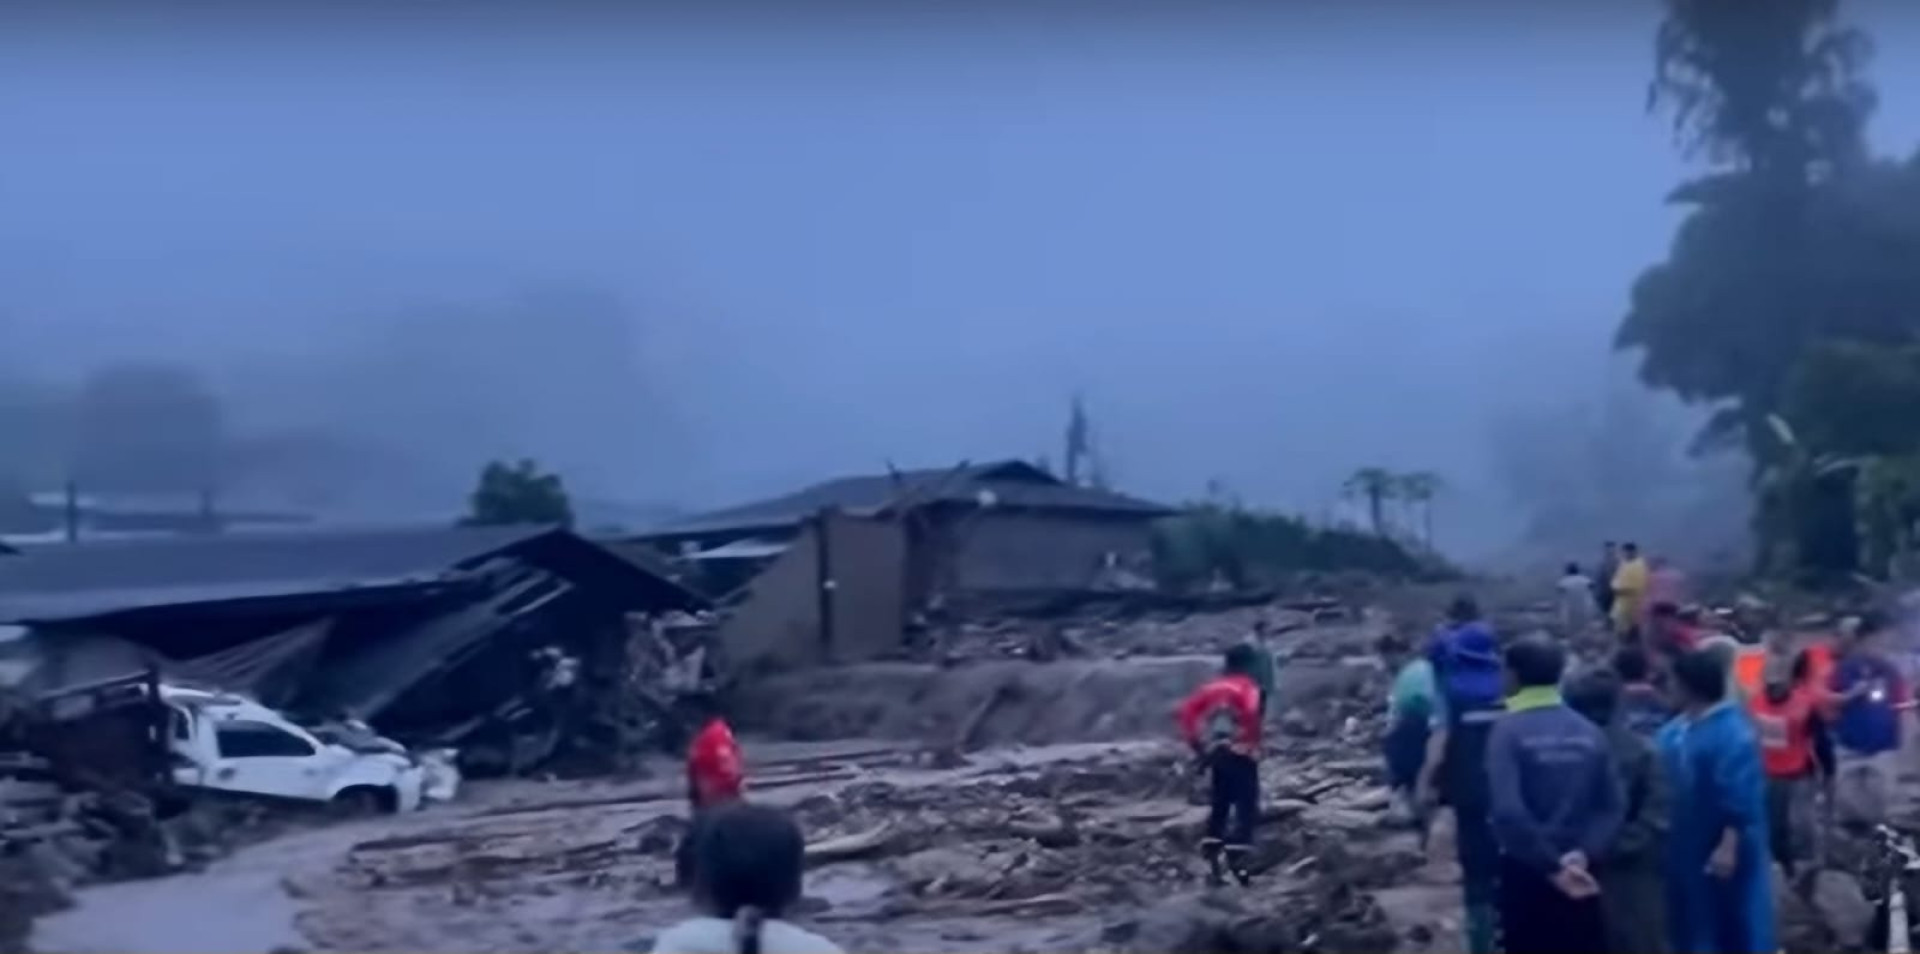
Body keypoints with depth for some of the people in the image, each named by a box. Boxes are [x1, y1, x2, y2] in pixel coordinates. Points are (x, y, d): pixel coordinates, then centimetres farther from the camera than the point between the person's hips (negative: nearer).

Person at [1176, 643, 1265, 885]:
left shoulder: (1212, 686, 12)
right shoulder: (1248, 688, -6)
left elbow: (1187, 712, 4)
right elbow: (1251, 713, -27)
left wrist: (1195, 744, 8)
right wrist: (1254, 743, -13)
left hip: (1215, 754, 6)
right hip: (1241, 754, -6)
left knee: (1218, 808, 14)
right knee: (1246, 808, -2)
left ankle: (1212, 863, 10)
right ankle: (1237, 859, -14)